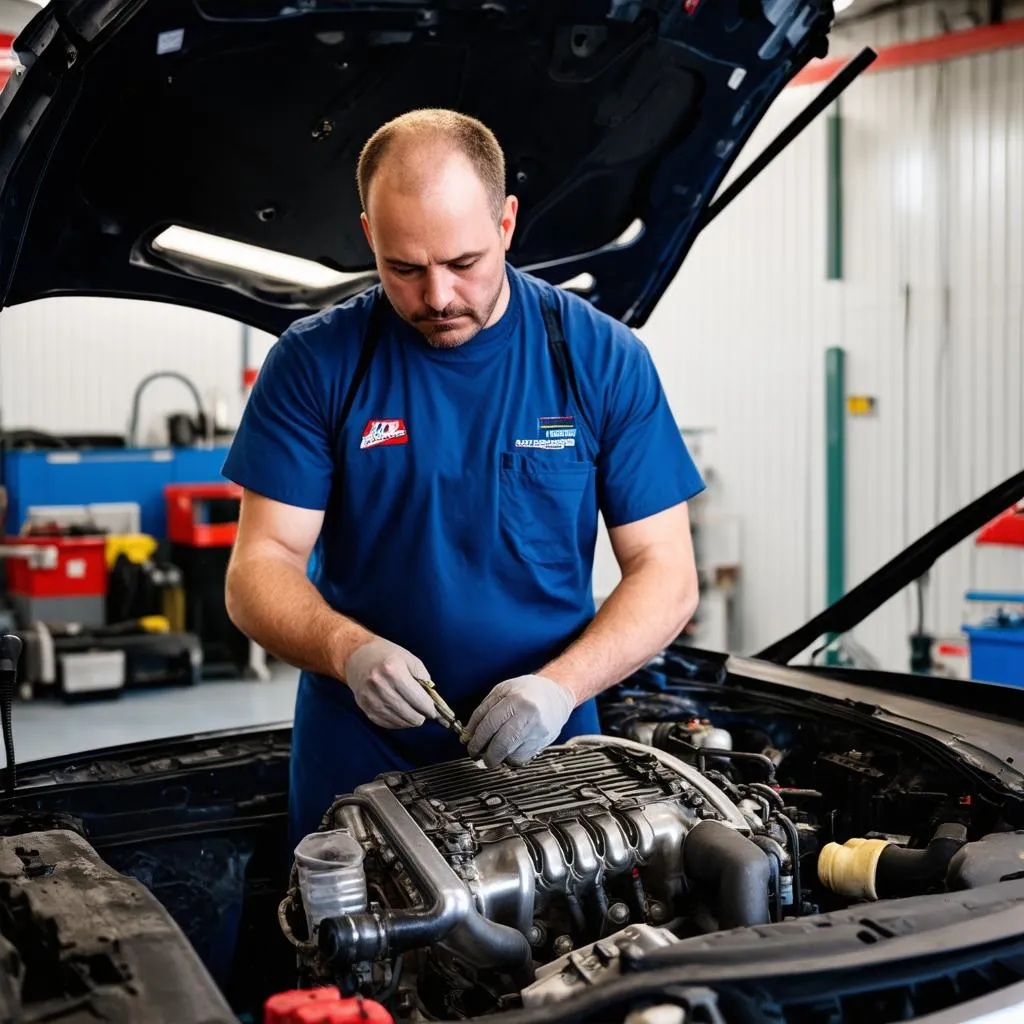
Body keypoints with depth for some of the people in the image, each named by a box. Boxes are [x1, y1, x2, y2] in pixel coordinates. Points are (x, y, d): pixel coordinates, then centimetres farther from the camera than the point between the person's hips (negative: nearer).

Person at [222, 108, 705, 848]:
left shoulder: (604, 359, -5)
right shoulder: (316, 364, -6)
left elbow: (667, 574, -6)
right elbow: (260, 569, -7)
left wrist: (561, 684, -22)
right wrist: (348, 650, -28)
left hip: (546, 761, 1)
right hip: (356, 769, 0)